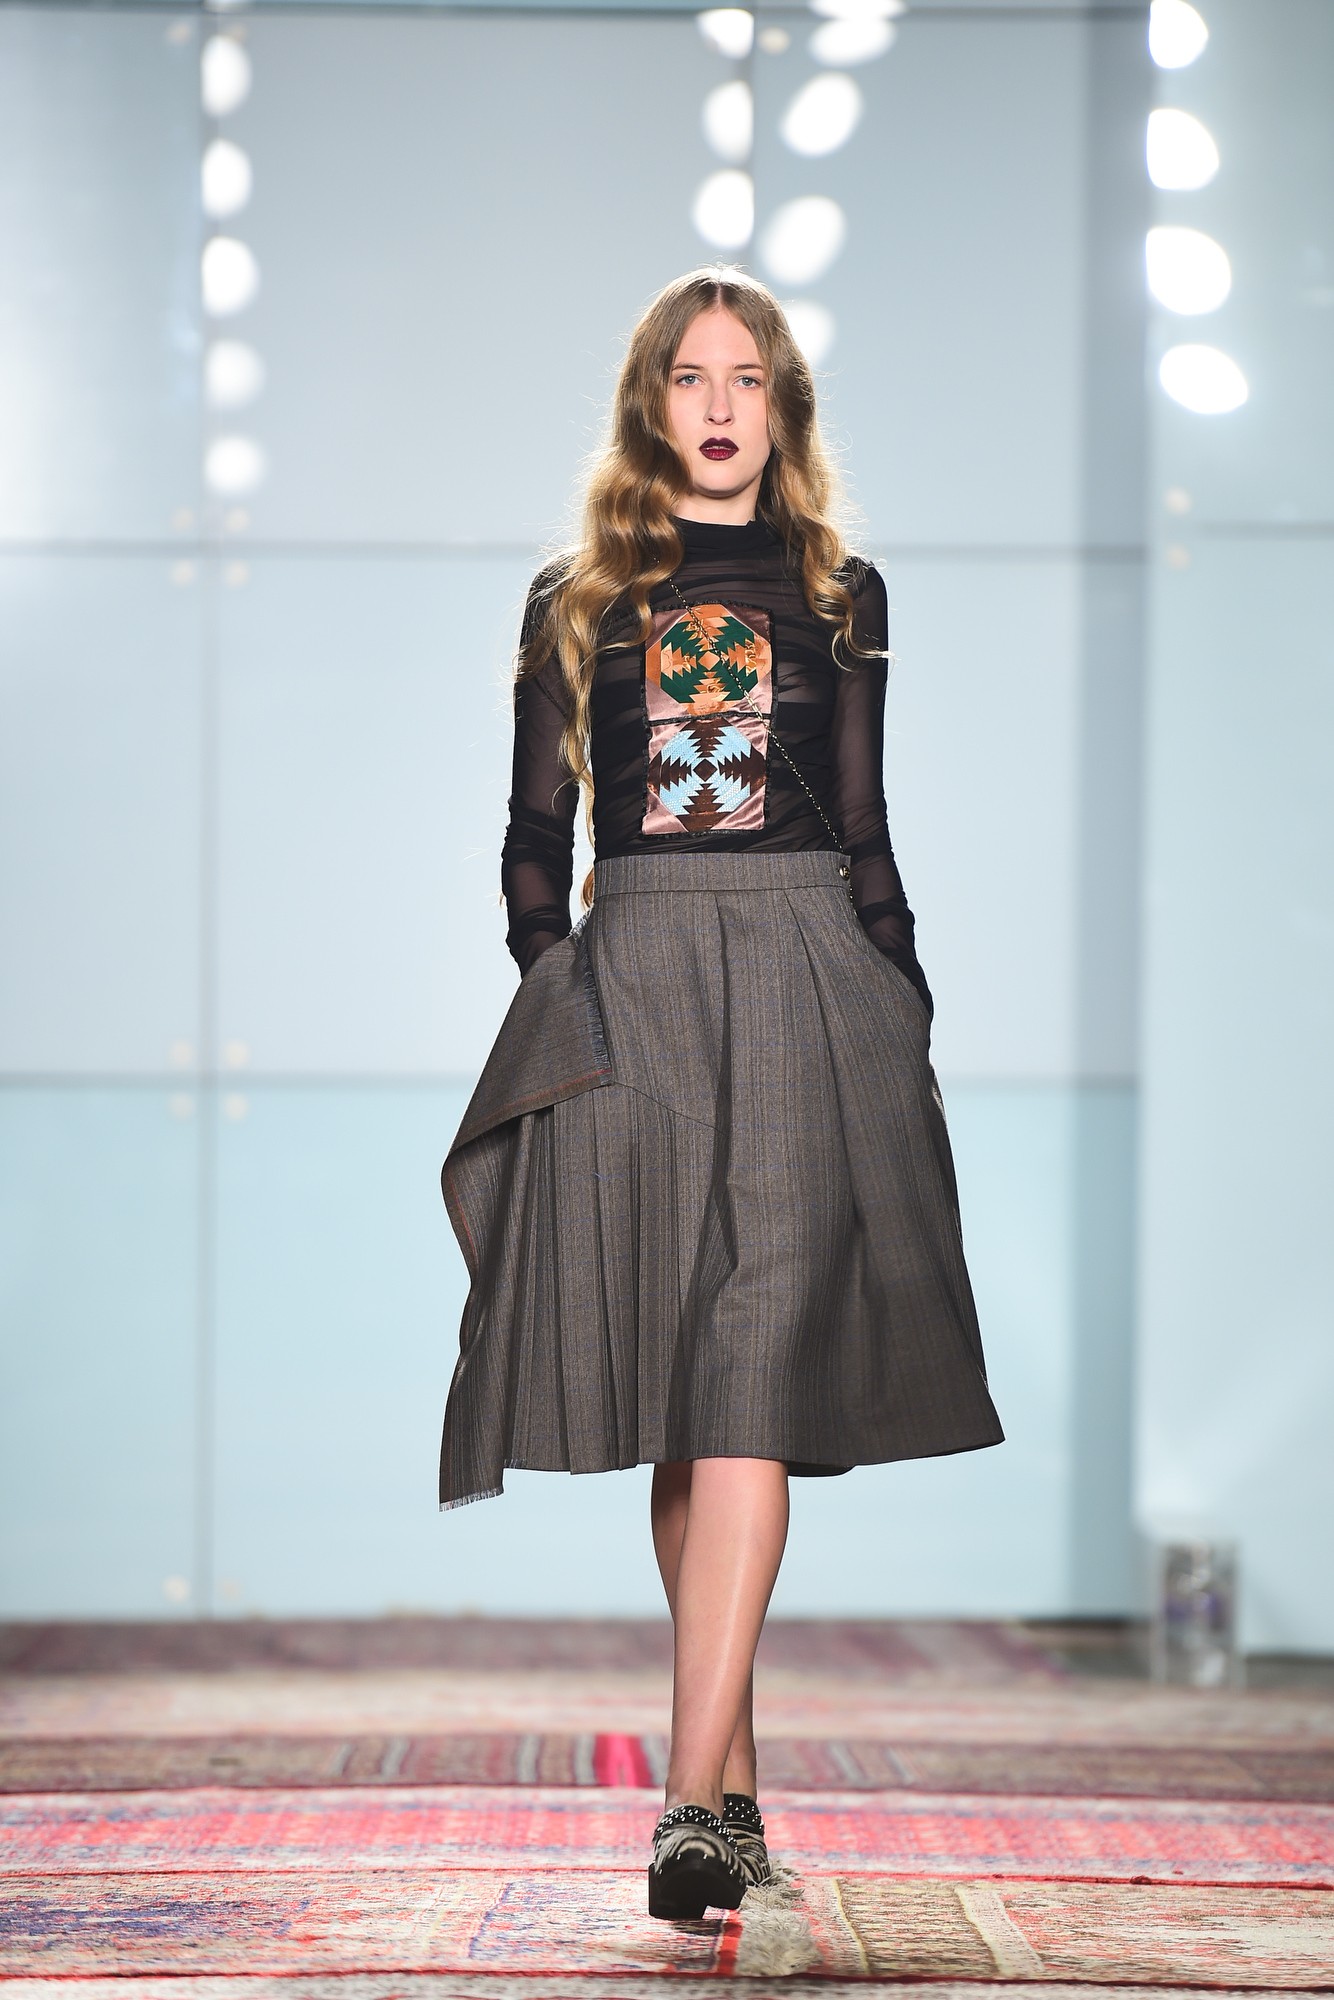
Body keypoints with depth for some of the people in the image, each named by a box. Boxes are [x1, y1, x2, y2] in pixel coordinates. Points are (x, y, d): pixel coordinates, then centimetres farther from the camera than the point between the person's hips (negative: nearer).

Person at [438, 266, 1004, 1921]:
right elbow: (535, 830, 12)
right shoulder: (576, 599, 13)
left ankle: (695, 1796, -22)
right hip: (630, 979, 2)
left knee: (752, 1367, -15)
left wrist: (904, 1008, 6)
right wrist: (553, 973, -3)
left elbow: (867, 836, 13)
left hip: (802, 978, -2)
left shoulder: (839, 593, 12)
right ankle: (736, 1771, 13)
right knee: (669, 1391, 3)